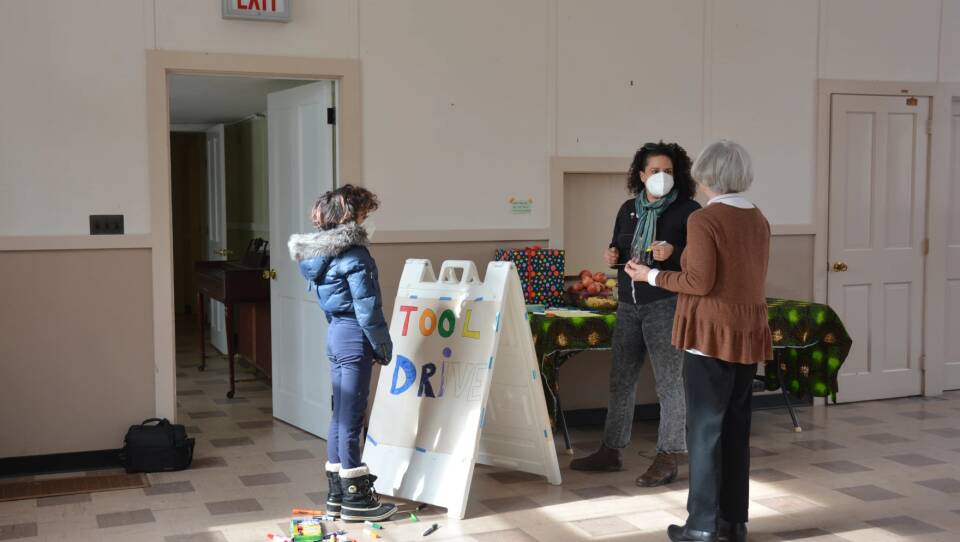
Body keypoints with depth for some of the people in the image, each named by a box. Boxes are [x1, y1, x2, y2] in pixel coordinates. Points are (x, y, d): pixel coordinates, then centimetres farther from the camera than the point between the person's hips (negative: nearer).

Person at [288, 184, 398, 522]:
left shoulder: (320, 251, 10)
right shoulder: (353, 253, -17)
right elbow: (366, 307, -18)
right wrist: (382, 346, -8)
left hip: (336, 333, 9)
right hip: (354, 336, -9)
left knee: (341, 415, 14)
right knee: (351, 418, -3)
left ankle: (338, 493, 22)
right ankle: (355, 498, 6)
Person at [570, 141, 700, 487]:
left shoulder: (688, 211, -6)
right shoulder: (628, 209, 12)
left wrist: (673, 253, -24)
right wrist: (613, 257, 1)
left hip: (666, 305, -6)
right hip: (628, 304, 6)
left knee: (669, 383, -2)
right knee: (621, 379, 10)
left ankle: (668, 458, 7)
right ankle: (611, 451, 21)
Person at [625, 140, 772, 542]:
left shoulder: (703, 220, -13)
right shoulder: (759, 221, 9)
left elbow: (700, 282, -17)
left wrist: (652, 276, -5)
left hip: (713, 333, -7)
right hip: (748, 334, 7)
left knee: (705, 428, 0)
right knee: (736, 428, 12)